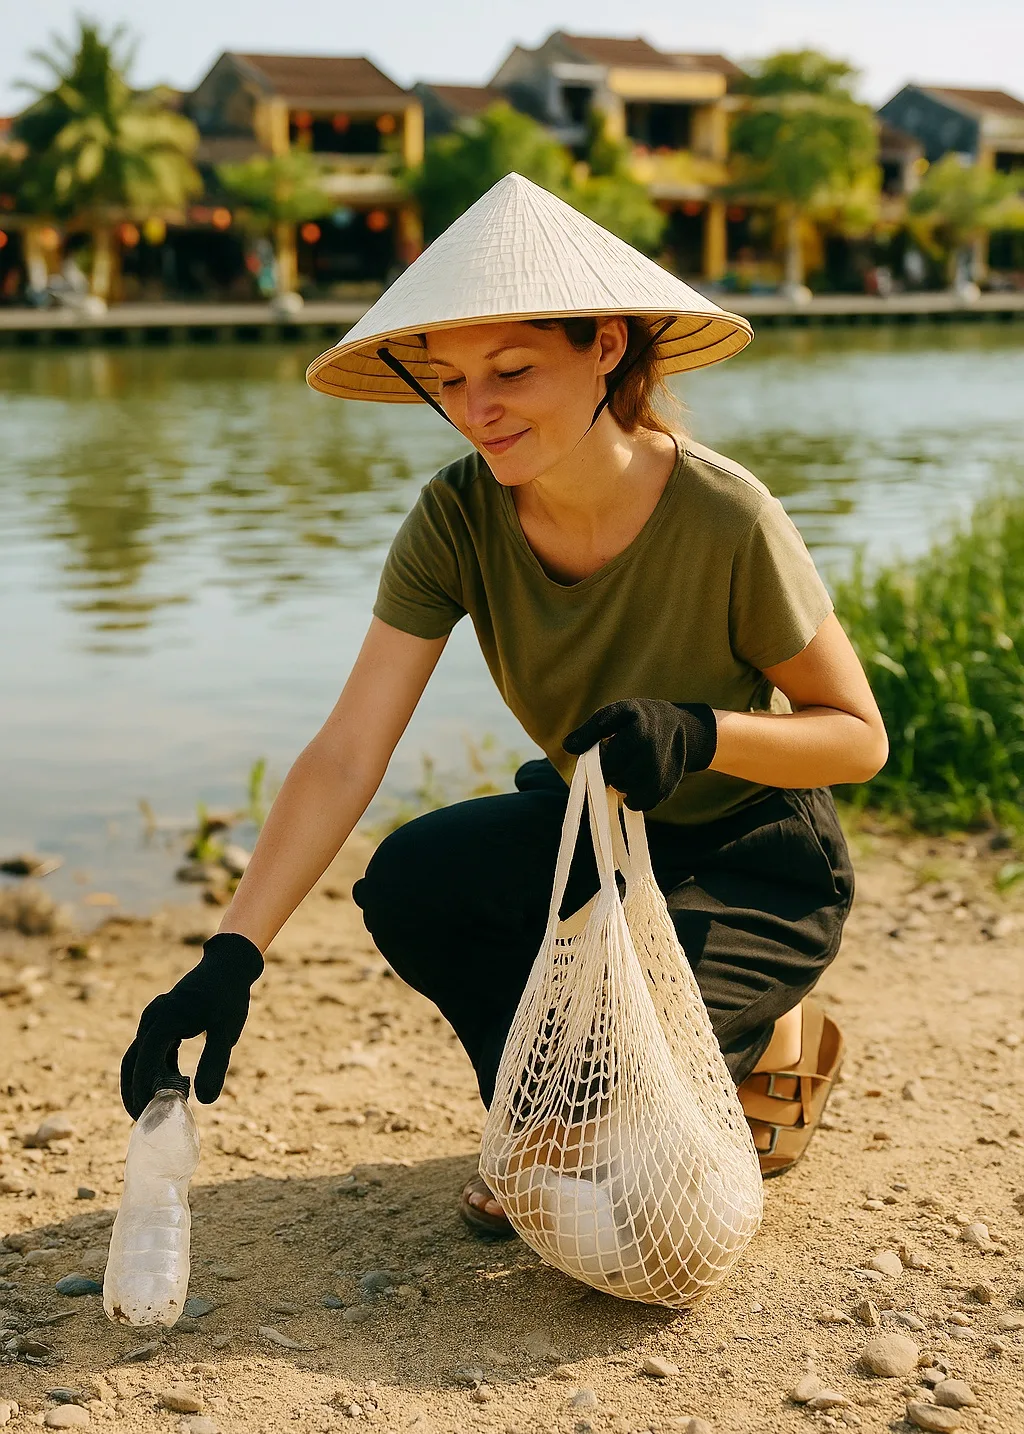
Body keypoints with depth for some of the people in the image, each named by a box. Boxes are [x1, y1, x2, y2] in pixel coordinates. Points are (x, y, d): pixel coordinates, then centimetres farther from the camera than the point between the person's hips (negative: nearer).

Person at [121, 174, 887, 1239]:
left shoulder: (725, 522, -28)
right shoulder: (457, 521, -17)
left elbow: (859, 737, -15)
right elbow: (346, 754, -24)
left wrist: (698, 733, -35)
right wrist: (228, 959, -36)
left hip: (760, 870, -4)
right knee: (412, 883, -26)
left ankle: (776, 1041, 9)